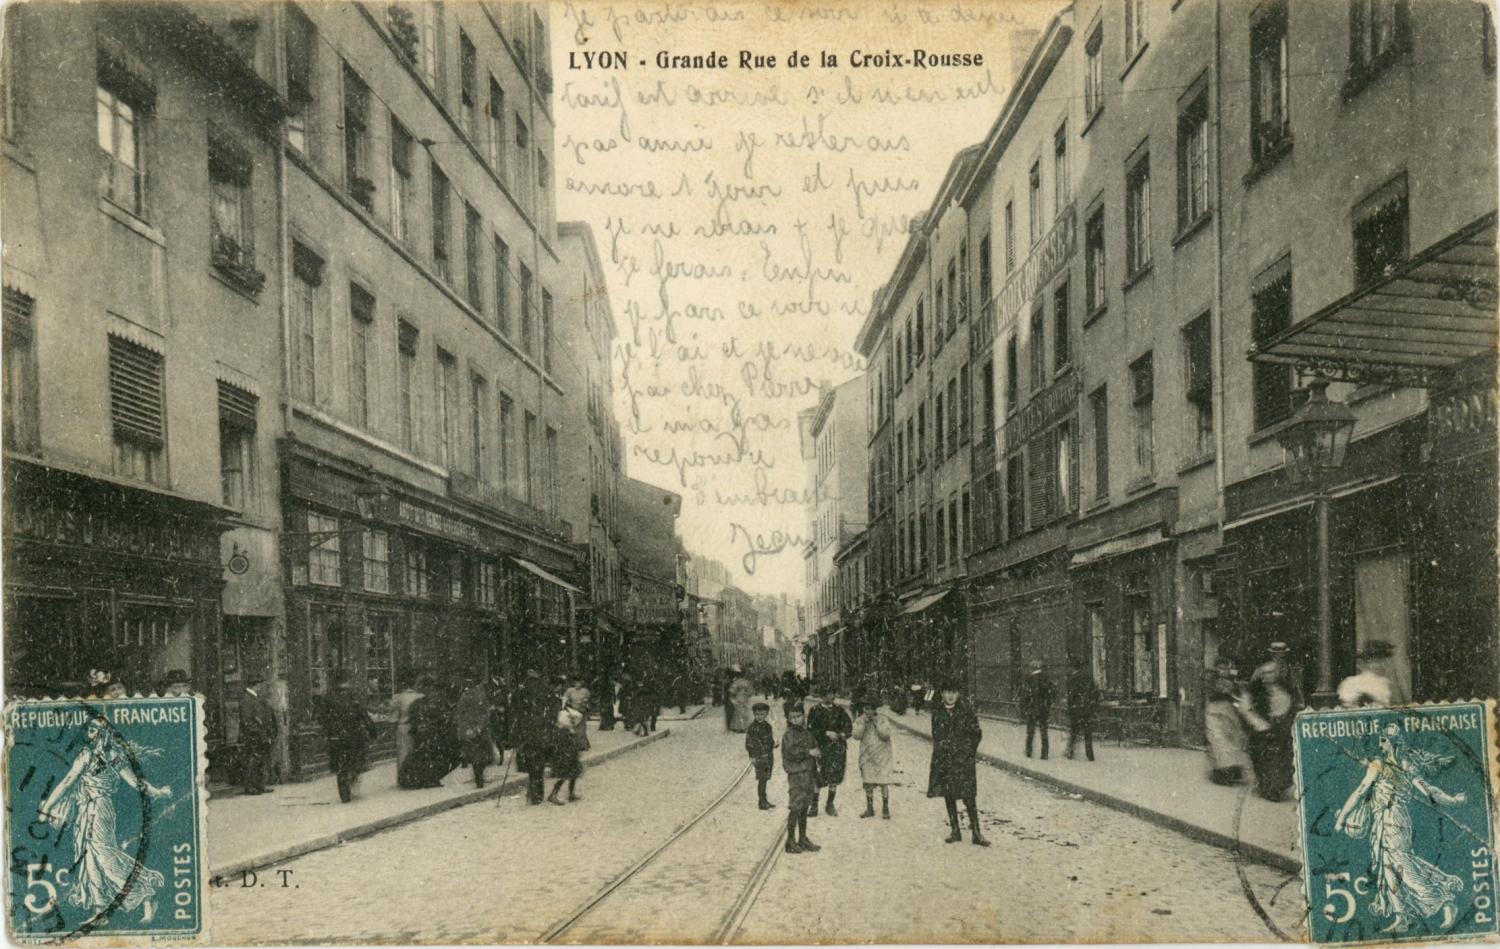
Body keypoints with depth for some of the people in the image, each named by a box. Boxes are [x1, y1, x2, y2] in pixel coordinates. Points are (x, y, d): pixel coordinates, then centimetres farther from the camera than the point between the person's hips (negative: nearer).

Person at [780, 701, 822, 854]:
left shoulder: (807, 734, 15)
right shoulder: (788, 735, -7)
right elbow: (790, 753, -23)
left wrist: (815, 781, 20)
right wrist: (808, 752, -18)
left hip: (808, 774, 7)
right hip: (796, 774, -7)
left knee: (804, 808, 12)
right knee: (795, 808, -7)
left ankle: (803, 839, 19)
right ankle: (790, 841, -2)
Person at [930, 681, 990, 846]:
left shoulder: (965, 710, -5)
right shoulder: (937, 712, 4)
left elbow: (977, 734, 2)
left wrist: (969, 752, 0)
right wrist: (939, 750, 7)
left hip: (963, 760, -4)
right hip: (944, 760, 4)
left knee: (968, 796, -7)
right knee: (948, 796, 8)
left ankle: (976, 833, -2)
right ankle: (955, 831, 18)